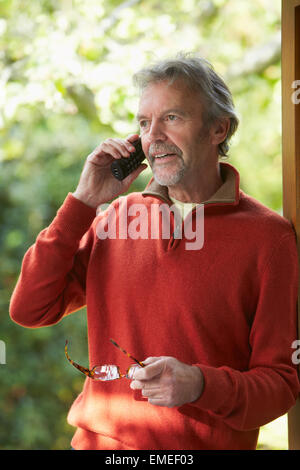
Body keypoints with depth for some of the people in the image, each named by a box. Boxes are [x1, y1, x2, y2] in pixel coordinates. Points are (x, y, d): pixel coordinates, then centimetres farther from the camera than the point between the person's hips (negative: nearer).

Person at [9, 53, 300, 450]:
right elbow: (29, 309, -3)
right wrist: (86, 201, -5)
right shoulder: (116, 217, 4)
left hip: (203, 446, -3)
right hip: (98, 440, 3)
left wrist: (200, 385, -25)